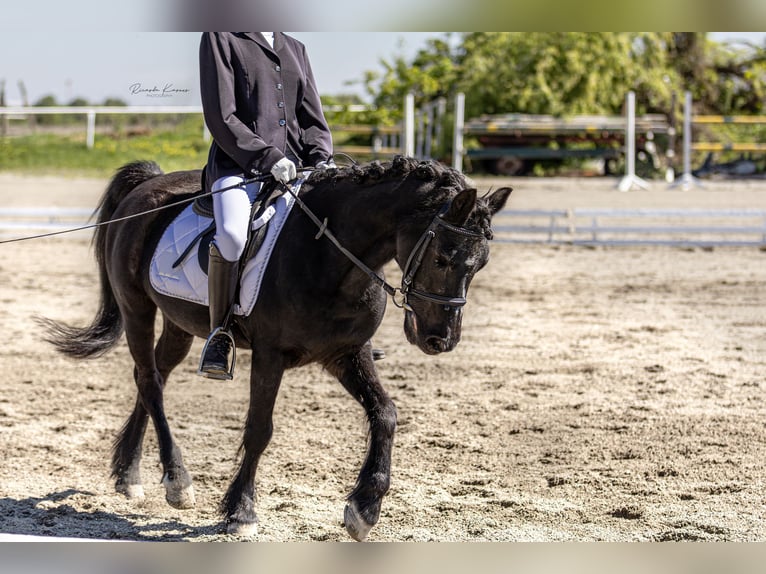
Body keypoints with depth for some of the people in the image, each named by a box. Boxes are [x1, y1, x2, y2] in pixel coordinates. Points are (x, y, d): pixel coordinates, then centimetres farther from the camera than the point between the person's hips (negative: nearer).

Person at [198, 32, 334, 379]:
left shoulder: (295, 49, 22)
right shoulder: (220, 39, 4)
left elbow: (313, 120, 18)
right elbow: (220, 117, -5)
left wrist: (322, 160, -2)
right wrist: (267, 157, -17)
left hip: (293, 167, 6)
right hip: (238, 164, -6)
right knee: (231, 235, -34)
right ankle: (219, 334, -17)